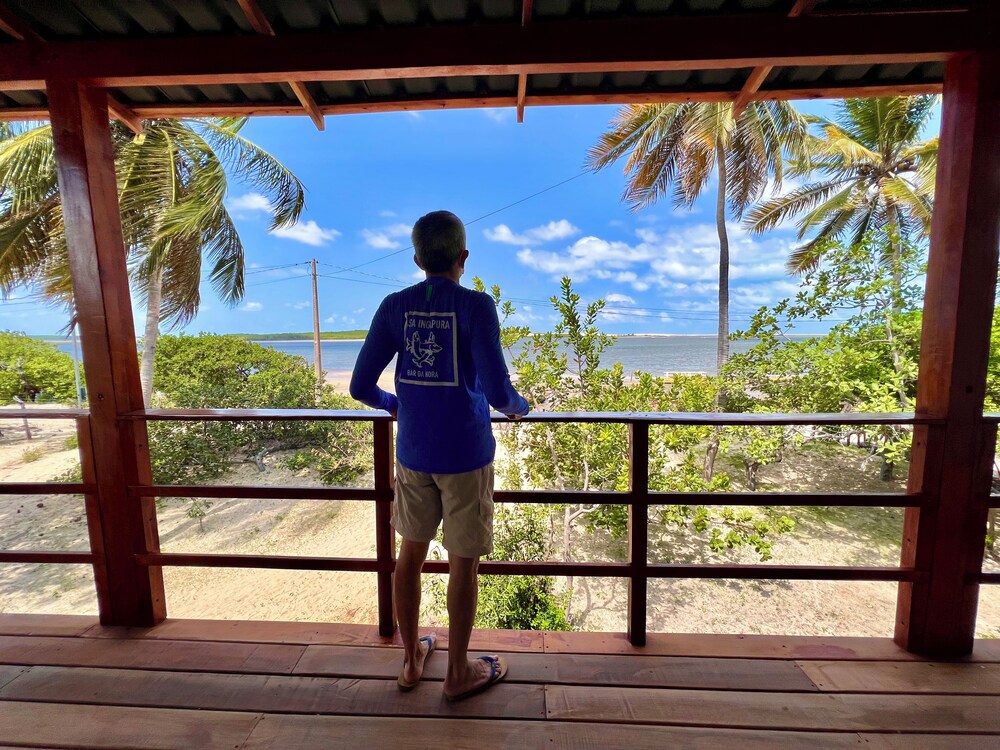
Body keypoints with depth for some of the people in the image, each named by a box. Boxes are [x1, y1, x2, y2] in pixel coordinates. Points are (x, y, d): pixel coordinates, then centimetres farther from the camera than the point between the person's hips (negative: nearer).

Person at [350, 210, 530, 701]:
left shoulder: (394, 307, -1)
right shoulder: (476, 306, -12)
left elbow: (361, 387, -2)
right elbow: (497, 391, -20)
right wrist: (517, 406, 3)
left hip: (413, 454, 4)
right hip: (465, 456, -4)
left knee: (411, 552, 21)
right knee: (463, 563, 13)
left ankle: (411, 659, 41)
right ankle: (459, 673, 34)